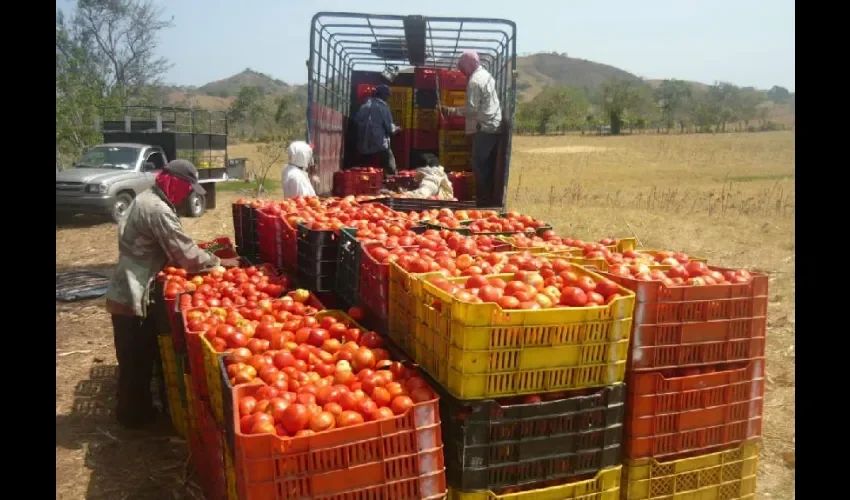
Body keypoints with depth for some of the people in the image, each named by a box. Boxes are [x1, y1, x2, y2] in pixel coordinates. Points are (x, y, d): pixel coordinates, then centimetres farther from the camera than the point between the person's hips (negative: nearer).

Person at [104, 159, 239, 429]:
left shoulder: (146, 199, 10)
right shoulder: (158, 210, -22)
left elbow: (166, 248, 17)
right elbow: (186, 253, -21)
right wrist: (221, 262, -7)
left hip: (130, 291, 10)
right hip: (133, 296, -10)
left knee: (139, 356, 20)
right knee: (136, 359, 5)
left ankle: (137, 408, 33)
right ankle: (134, 415, 19)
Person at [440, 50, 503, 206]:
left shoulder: (474, 81, -14)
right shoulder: (486, 75, 16)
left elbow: (472, 109, -19)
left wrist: (451, 110, -13)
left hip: (484, 128, -9)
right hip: (494, 127, 10)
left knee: (479, 165, -6)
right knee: (489, 166, 11)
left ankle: (484, 201, -5)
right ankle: (490, 199, 15)